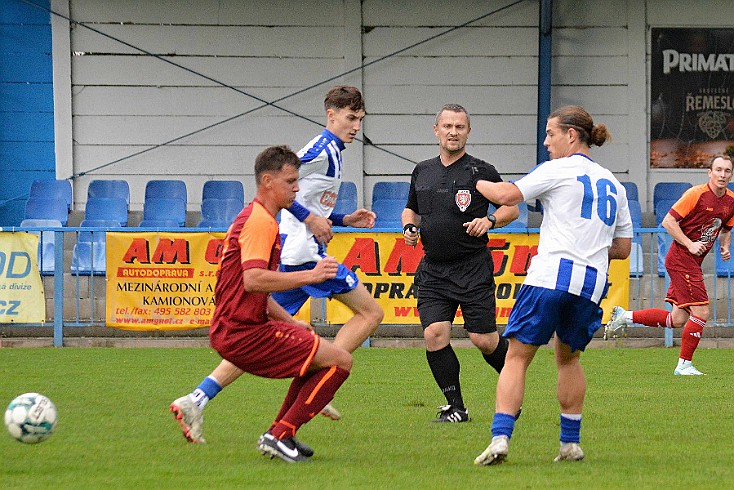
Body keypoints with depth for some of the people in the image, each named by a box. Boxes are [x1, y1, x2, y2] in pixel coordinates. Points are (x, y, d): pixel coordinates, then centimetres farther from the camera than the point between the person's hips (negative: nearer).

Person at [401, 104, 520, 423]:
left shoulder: (481, 172, -3)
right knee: (434, 334, -11)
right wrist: (409, 226, 5)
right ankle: (455, 408, 0)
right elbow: (411, 209, 27)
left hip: (473, 268, -4)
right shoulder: (422, 172, 11)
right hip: (433, 270, 4)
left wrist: (489, 221, -14)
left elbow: (511, 208, 4)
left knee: (483, 340, -5)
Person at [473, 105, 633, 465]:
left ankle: (500, 438, -17)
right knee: (568, 356, 24)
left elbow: (507, 195, -6)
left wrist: (475, 182, 11)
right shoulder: (612, 183, 20)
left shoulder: (559, 170, 1)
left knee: (517, 356, -2)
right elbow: (623, 248, 21)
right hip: (592, 284, 6)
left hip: (551, 274, -6)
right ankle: (570, 444, 20)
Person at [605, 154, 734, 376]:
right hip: (681, 258, -8)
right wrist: (690, 244, -19)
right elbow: (668, 221, -14)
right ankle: (684, 364, 0)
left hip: (693, 262, 8)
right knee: (701, 312, -12)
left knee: (678, 320, 7)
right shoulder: (696, 194, -15)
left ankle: (625, 316, 19)